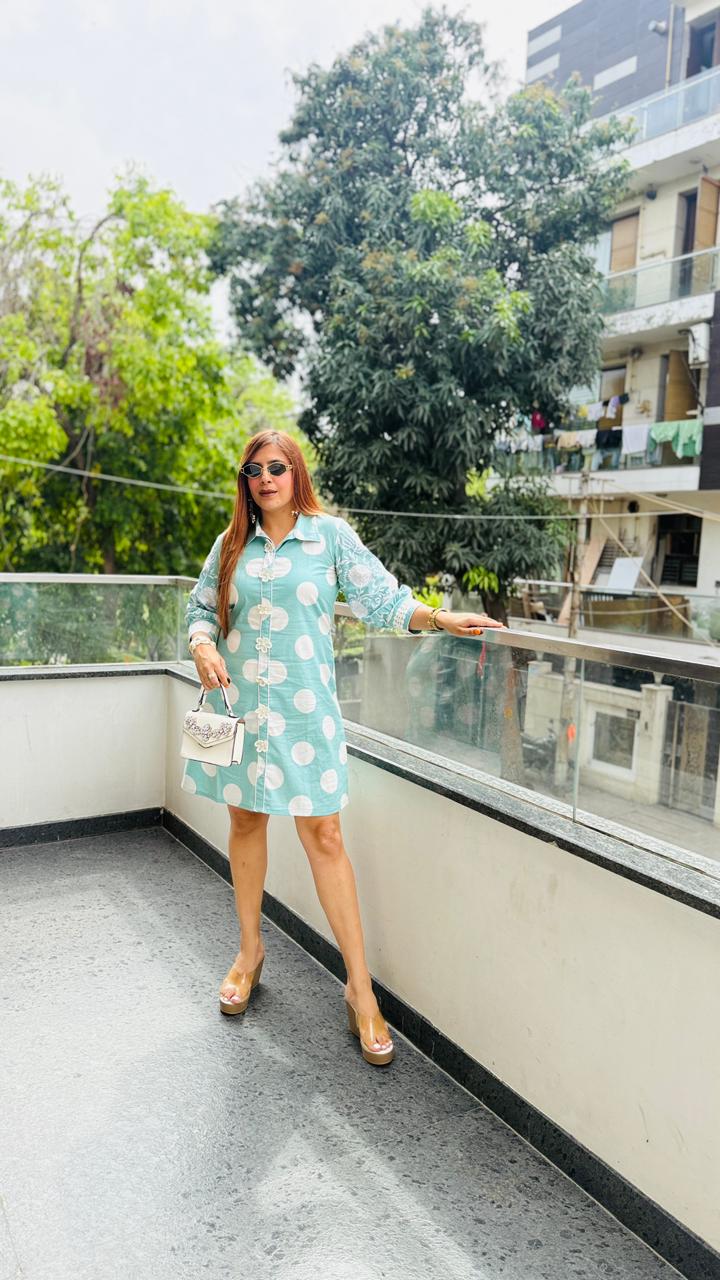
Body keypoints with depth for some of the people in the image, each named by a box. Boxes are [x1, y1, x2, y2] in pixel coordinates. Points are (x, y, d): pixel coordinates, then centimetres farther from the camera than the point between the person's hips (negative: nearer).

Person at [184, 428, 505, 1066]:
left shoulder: (330, 534, 1)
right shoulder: (232, 543, 9)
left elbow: (381, 597, -3)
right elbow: (202, 606, 14)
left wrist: (442, 618, -18)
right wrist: (203, 647, -7)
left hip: (303, 706, -3)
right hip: (238, 702, 4)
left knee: (323, 834, -5)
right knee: (246, 820, 13)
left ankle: (360, 987, 5)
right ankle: (250, 953, 33)